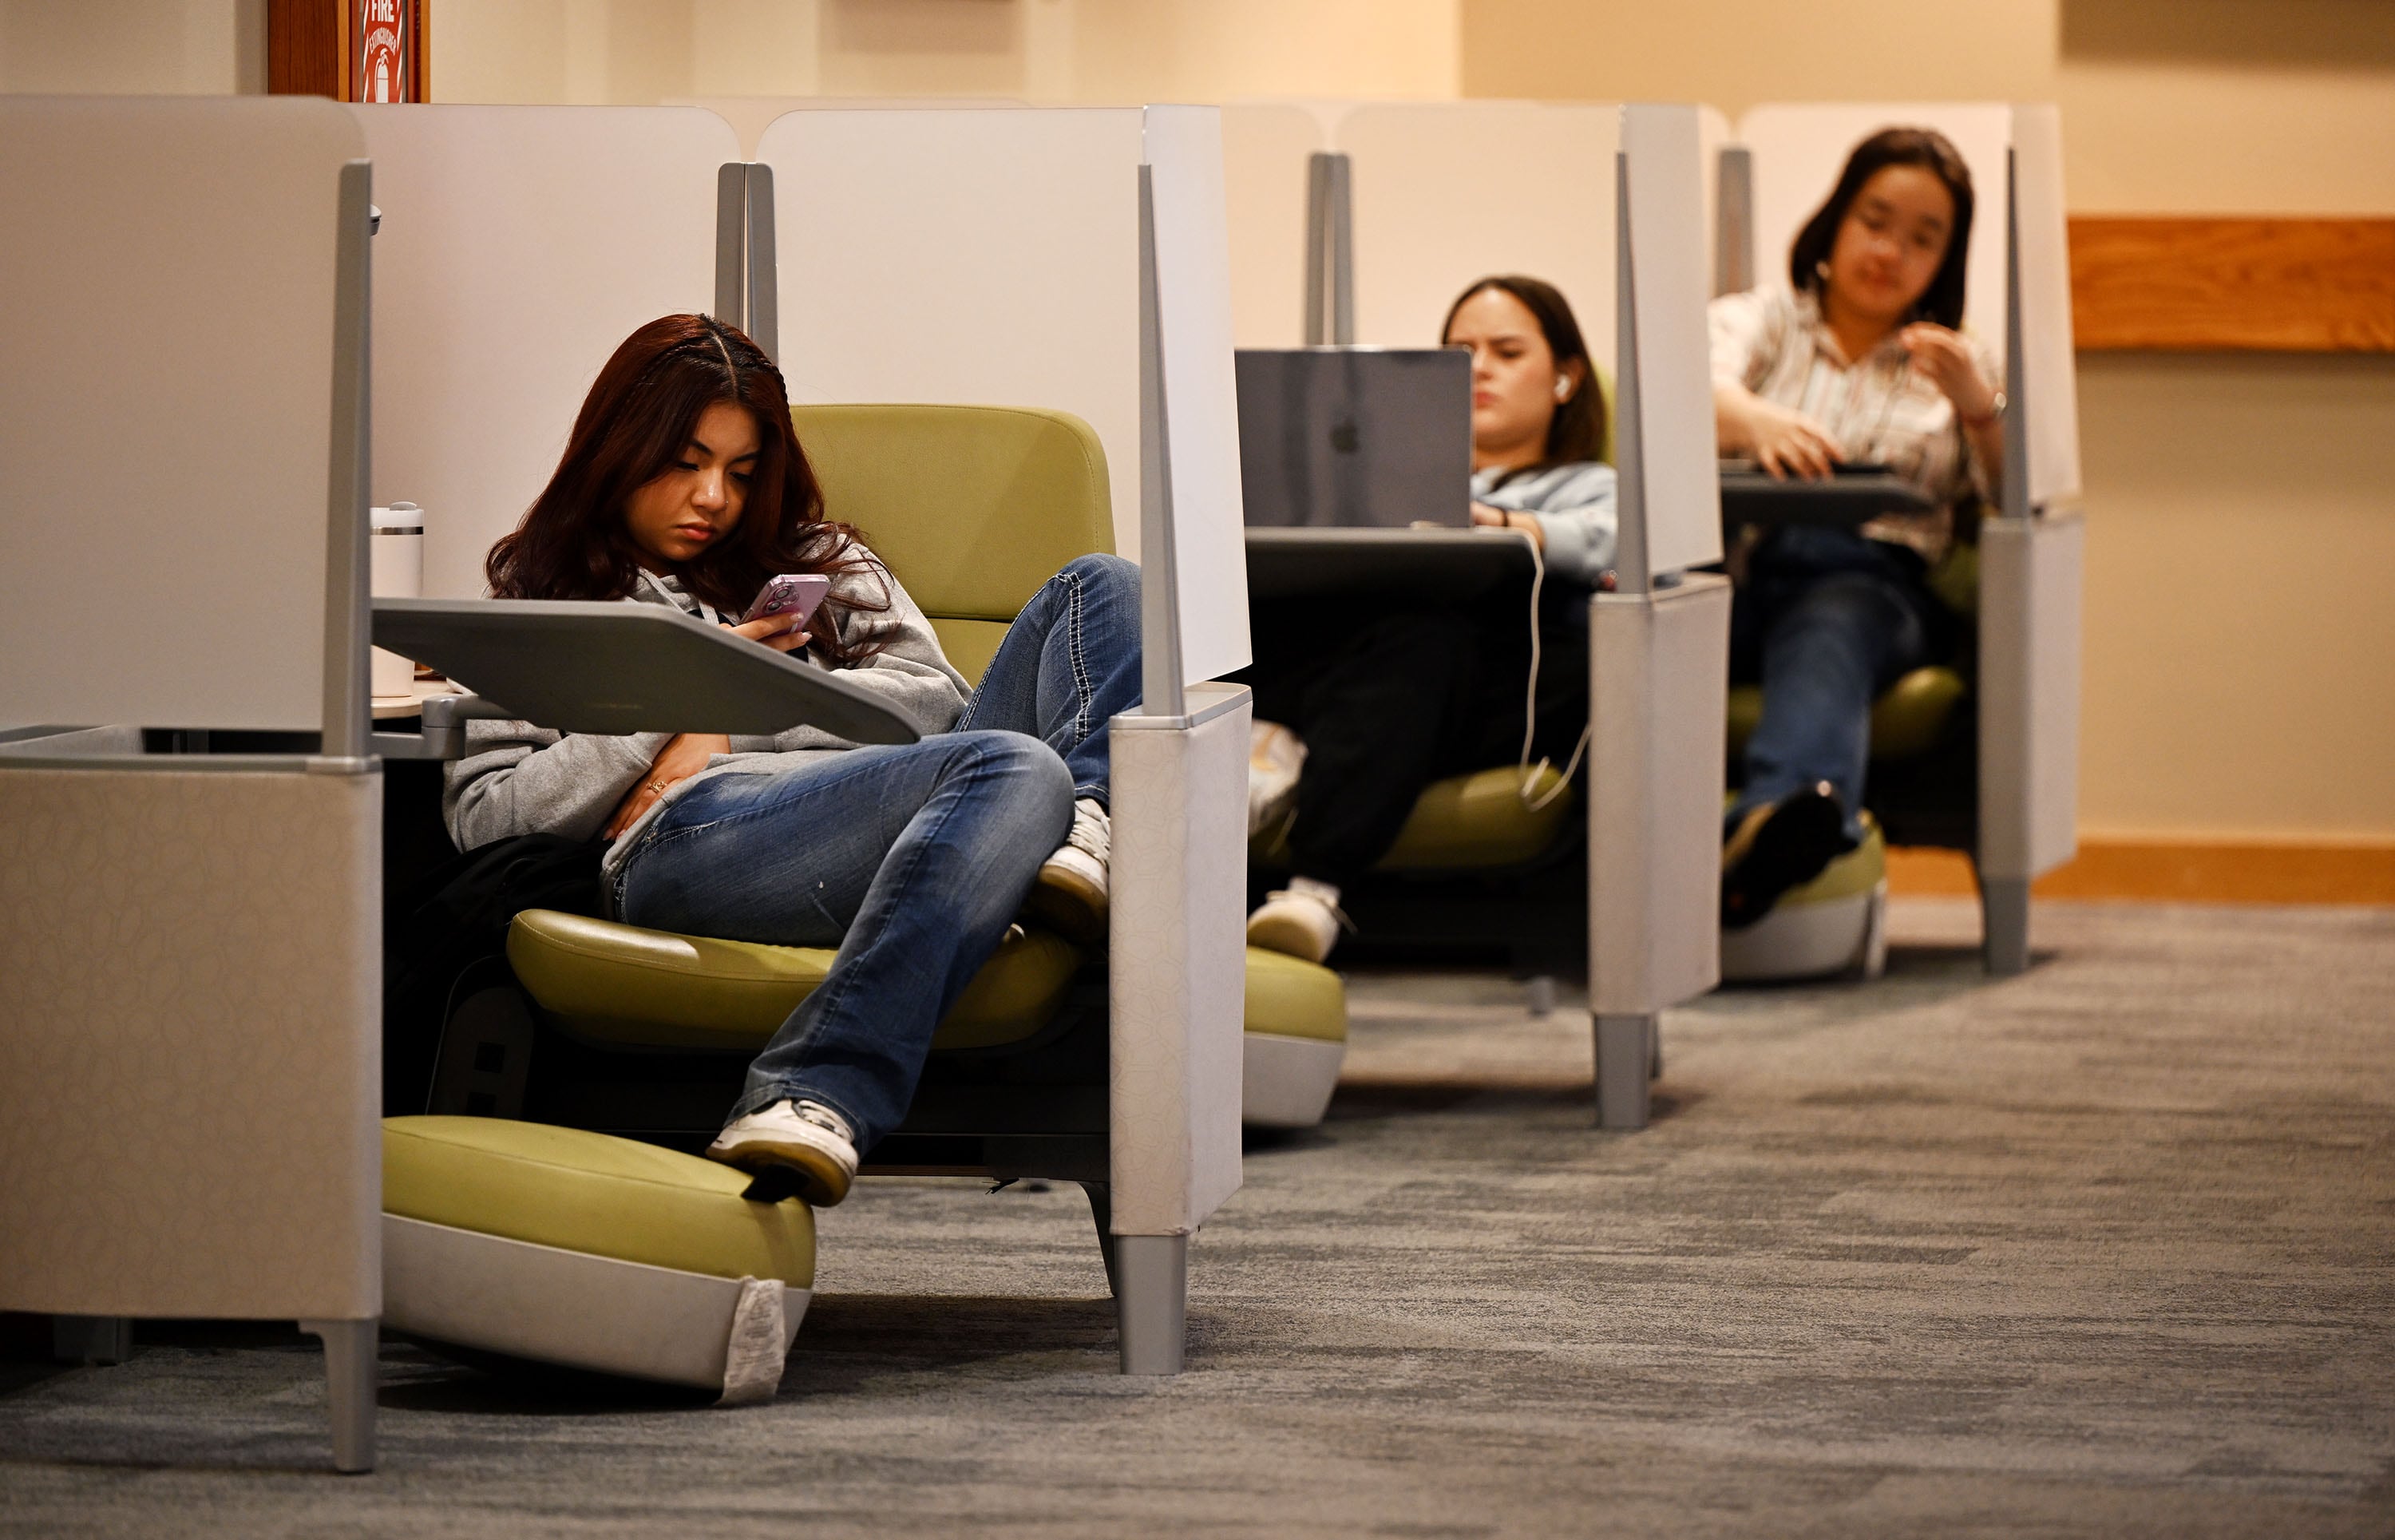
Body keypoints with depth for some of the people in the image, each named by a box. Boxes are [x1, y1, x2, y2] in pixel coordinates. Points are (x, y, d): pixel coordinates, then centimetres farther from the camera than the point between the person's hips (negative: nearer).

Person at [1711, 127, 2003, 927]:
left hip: (1871, 581, 0)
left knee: (1825, 632, -40)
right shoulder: (1757, 319, 25)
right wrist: (1757, 422, -24)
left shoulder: (1950, 362, 29)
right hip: (1737, 566, 1)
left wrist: (1981, 410, -4)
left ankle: (1774, 818, -71)